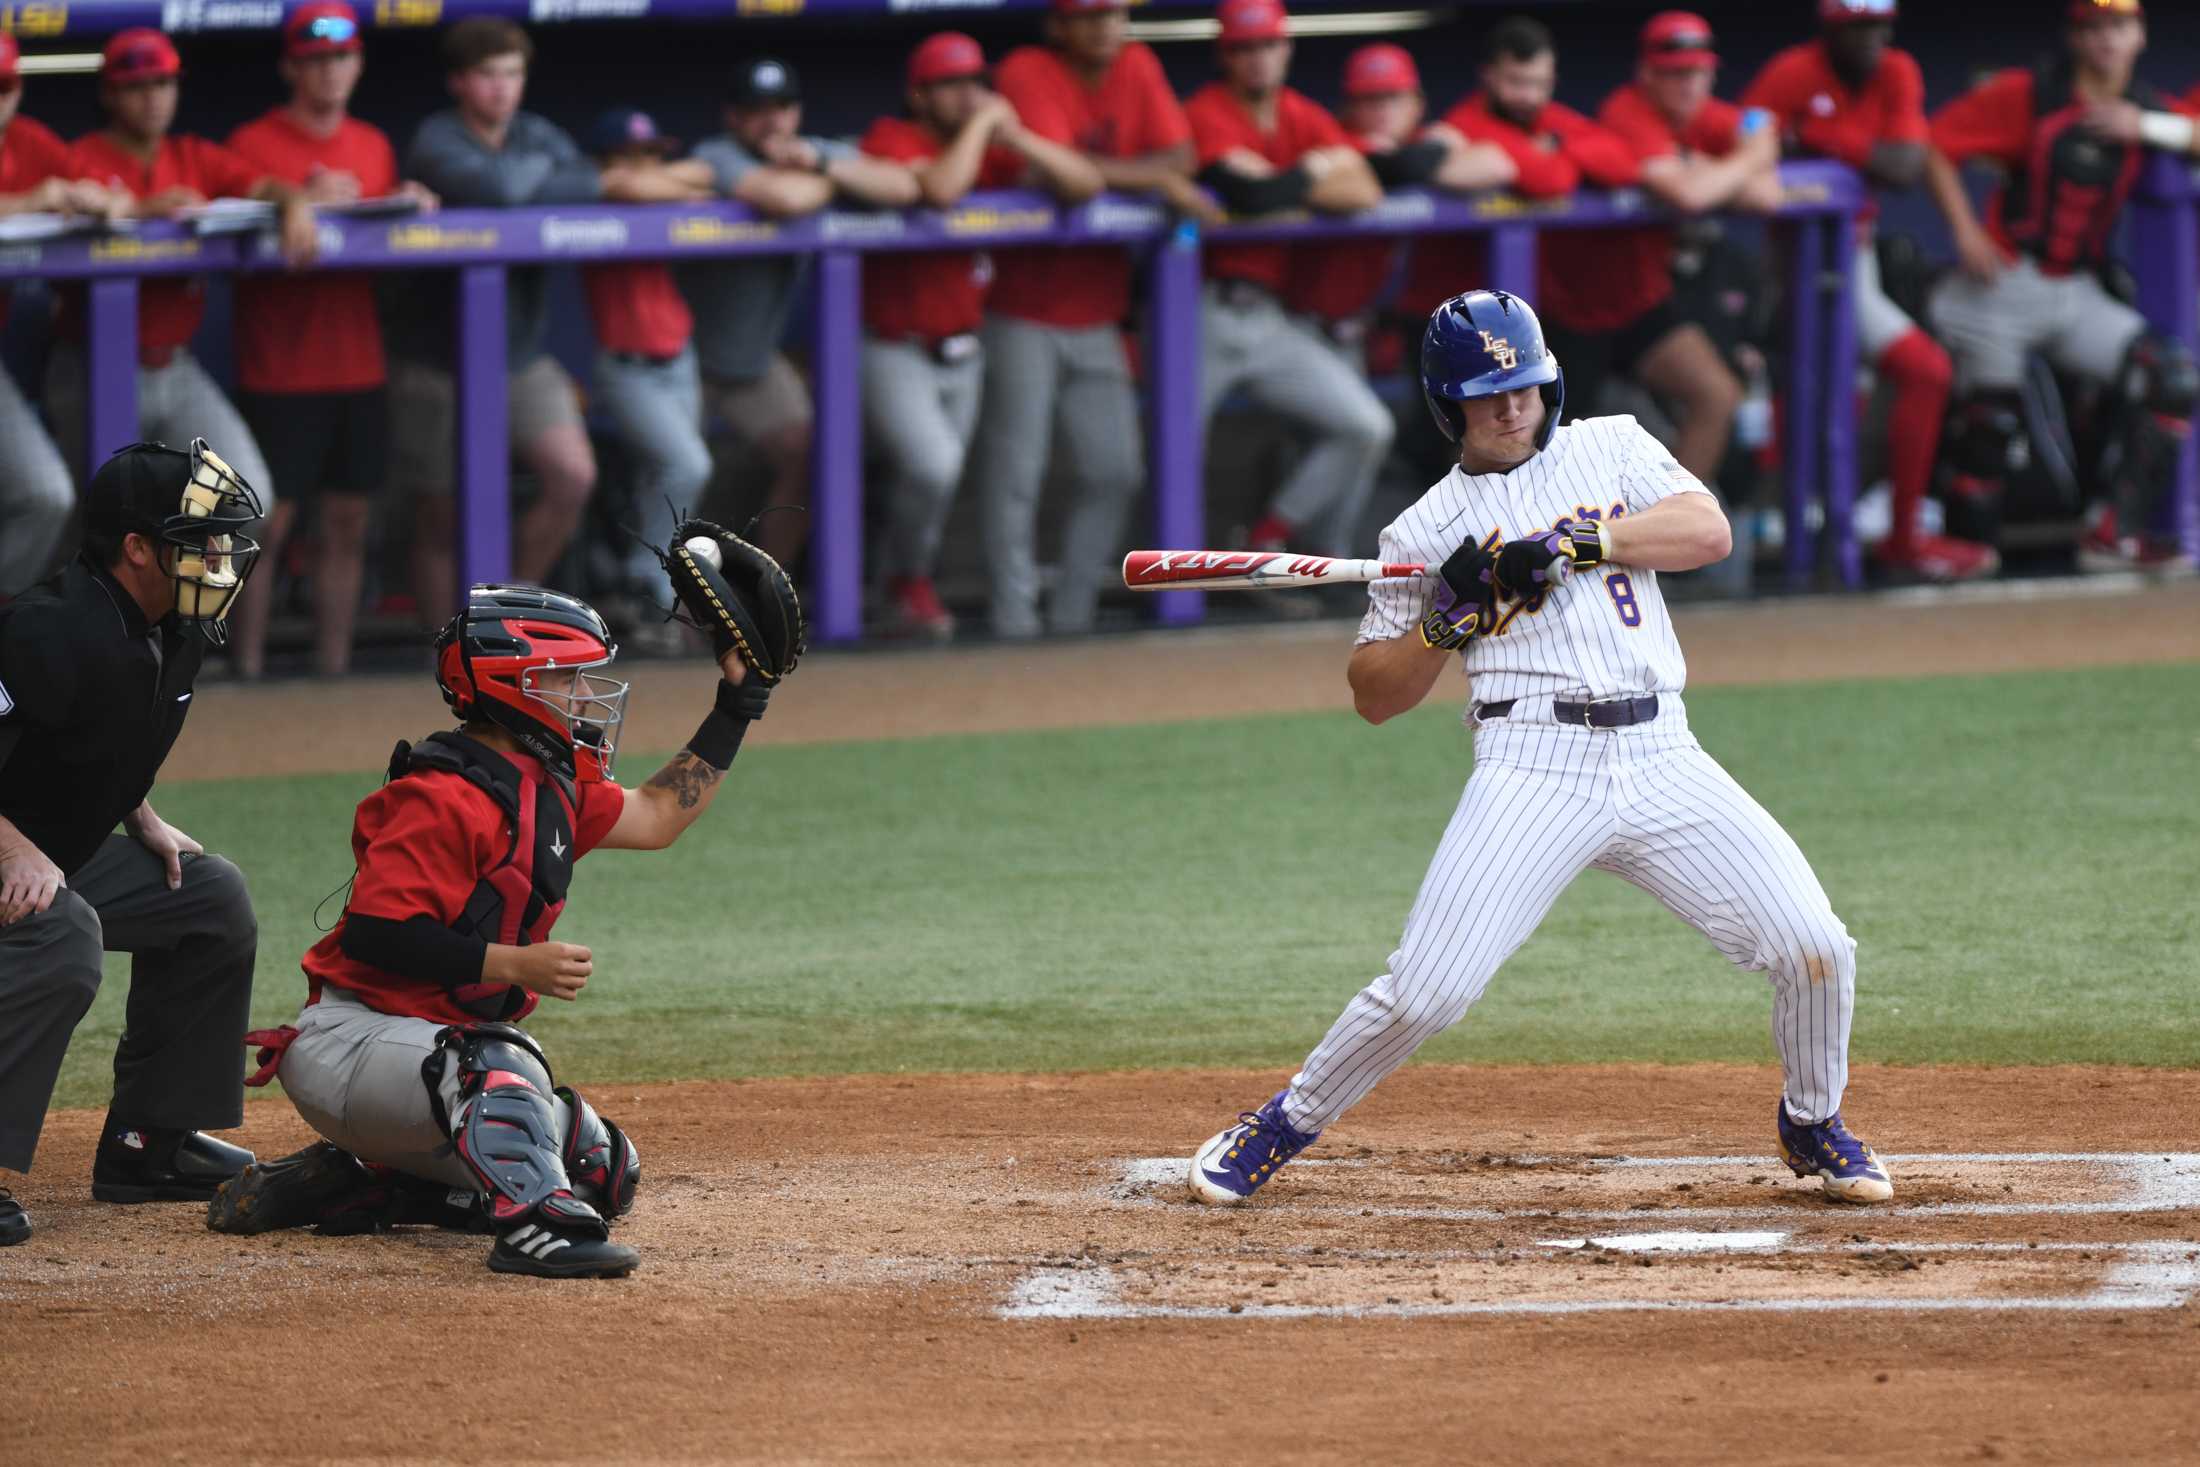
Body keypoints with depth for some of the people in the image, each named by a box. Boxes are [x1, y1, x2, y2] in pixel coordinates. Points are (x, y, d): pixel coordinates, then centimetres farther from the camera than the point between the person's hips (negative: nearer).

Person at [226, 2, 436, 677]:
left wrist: (411, 208, -4)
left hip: (359, 365, 5)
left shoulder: (373, 147, 14)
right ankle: (248, 667, -1)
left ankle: (334, 665, 10)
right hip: (279, 369, -5)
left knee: (347, 521, 6)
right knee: (267, 523, -6)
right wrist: (302, 206, -20)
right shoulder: (253, 143, -4)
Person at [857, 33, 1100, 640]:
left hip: (961, 353, 6)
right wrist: (980, 125, -19)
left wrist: (1014, 136, -14)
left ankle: (908, 596, 25)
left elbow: (1084, 182, -3)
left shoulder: (992, 151, 5)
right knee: (931, 464, -22)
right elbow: (941, 188, -33)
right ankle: (910, 584, 1)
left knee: (941, 481, 9)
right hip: (894, 352, -6)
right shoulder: (894, 140, -12)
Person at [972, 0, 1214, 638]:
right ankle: (1015, 620, -1)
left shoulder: (1136, 67, 5)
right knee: (1015, 472, -7)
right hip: (1024, 314, -6)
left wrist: (1103, 175, -18)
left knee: (1115, 472, 4)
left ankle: (1073, 612, 14)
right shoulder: (1027, 73, -12)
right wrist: (1155, 178, -15)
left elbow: (1180, 156, -1)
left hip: (1096, 315, 6)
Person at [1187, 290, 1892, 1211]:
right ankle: (1279, 1131, 8)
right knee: (1426, 990, -13)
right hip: (1534, 773, -2)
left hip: (1660, 760, 2)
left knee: (1816, 951, -6)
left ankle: (1814, 1127, 20)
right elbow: (1374, 696, 9)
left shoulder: (1613, 448, 14)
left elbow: (1707, 529, -3)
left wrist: (1570, 542, -12)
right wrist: (1451, 616, -8)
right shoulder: (1429, 529, 9)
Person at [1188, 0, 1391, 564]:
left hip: (1269, 320, 6)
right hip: (1206, 315, -6)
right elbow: (1253, 194, -24)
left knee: (1366, 427, -2)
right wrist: (1312, 170, -7)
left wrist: (1279, 187, -12)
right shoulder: (1208, 114, -8)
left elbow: (1364, 192, -5)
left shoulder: (1305, 118, 9)